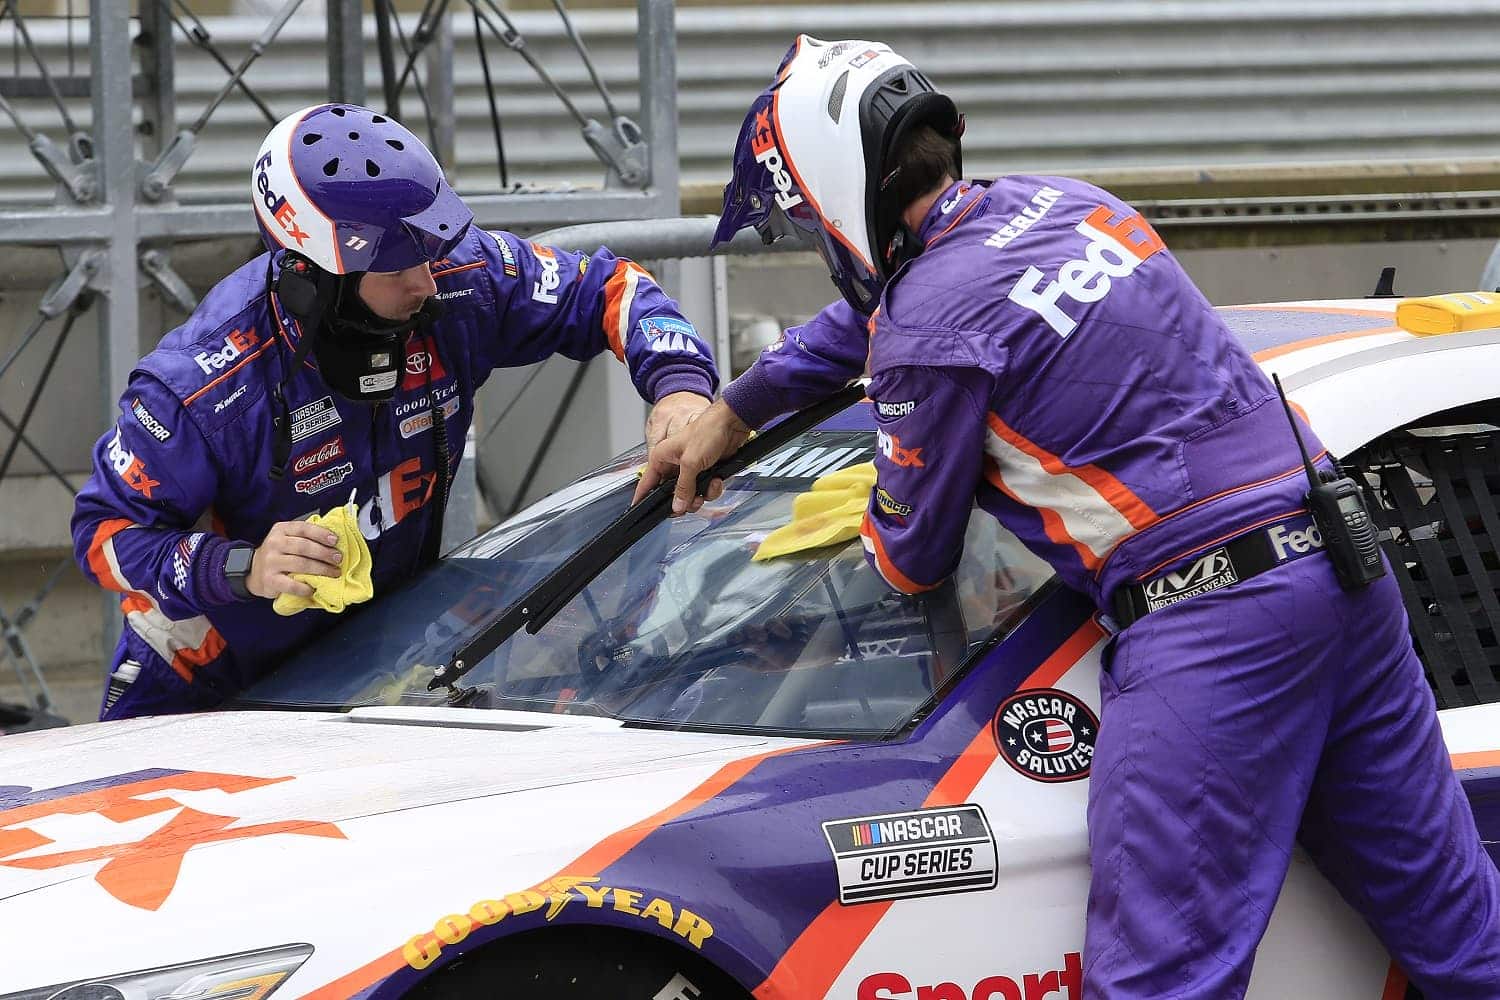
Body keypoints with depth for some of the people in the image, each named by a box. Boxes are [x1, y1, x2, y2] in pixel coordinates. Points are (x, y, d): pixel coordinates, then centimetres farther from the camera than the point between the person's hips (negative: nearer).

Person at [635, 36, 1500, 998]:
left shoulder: (932, 328, -10)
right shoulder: (1053, 201, 16)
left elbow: (914, 558, 5)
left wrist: (869, 524, 28)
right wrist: (731, 413, 44)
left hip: (1206, 622, -9)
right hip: (1342, 562, 9)